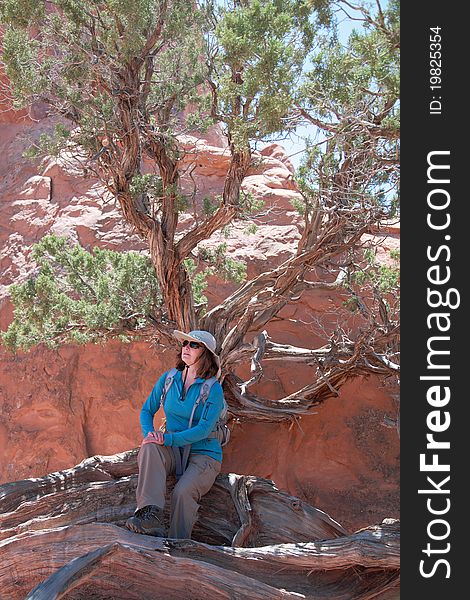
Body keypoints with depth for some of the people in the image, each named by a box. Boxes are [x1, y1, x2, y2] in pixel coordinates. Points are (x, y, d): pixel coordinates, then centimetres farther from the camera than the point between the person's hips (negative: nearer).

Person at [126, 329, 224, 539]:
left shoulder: (213, 389, -9)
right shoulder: (168, 379, 6)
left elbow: (204, 429, -18)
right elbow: (147, 410, 12)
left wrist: (168, 438, -28)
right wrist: (149, 433, -10)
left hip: (204, 454, -3)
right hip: (173, 452, 4)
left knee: (183, 492, -32)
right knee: (150, 447, -31)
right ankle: (150, 514, -43)